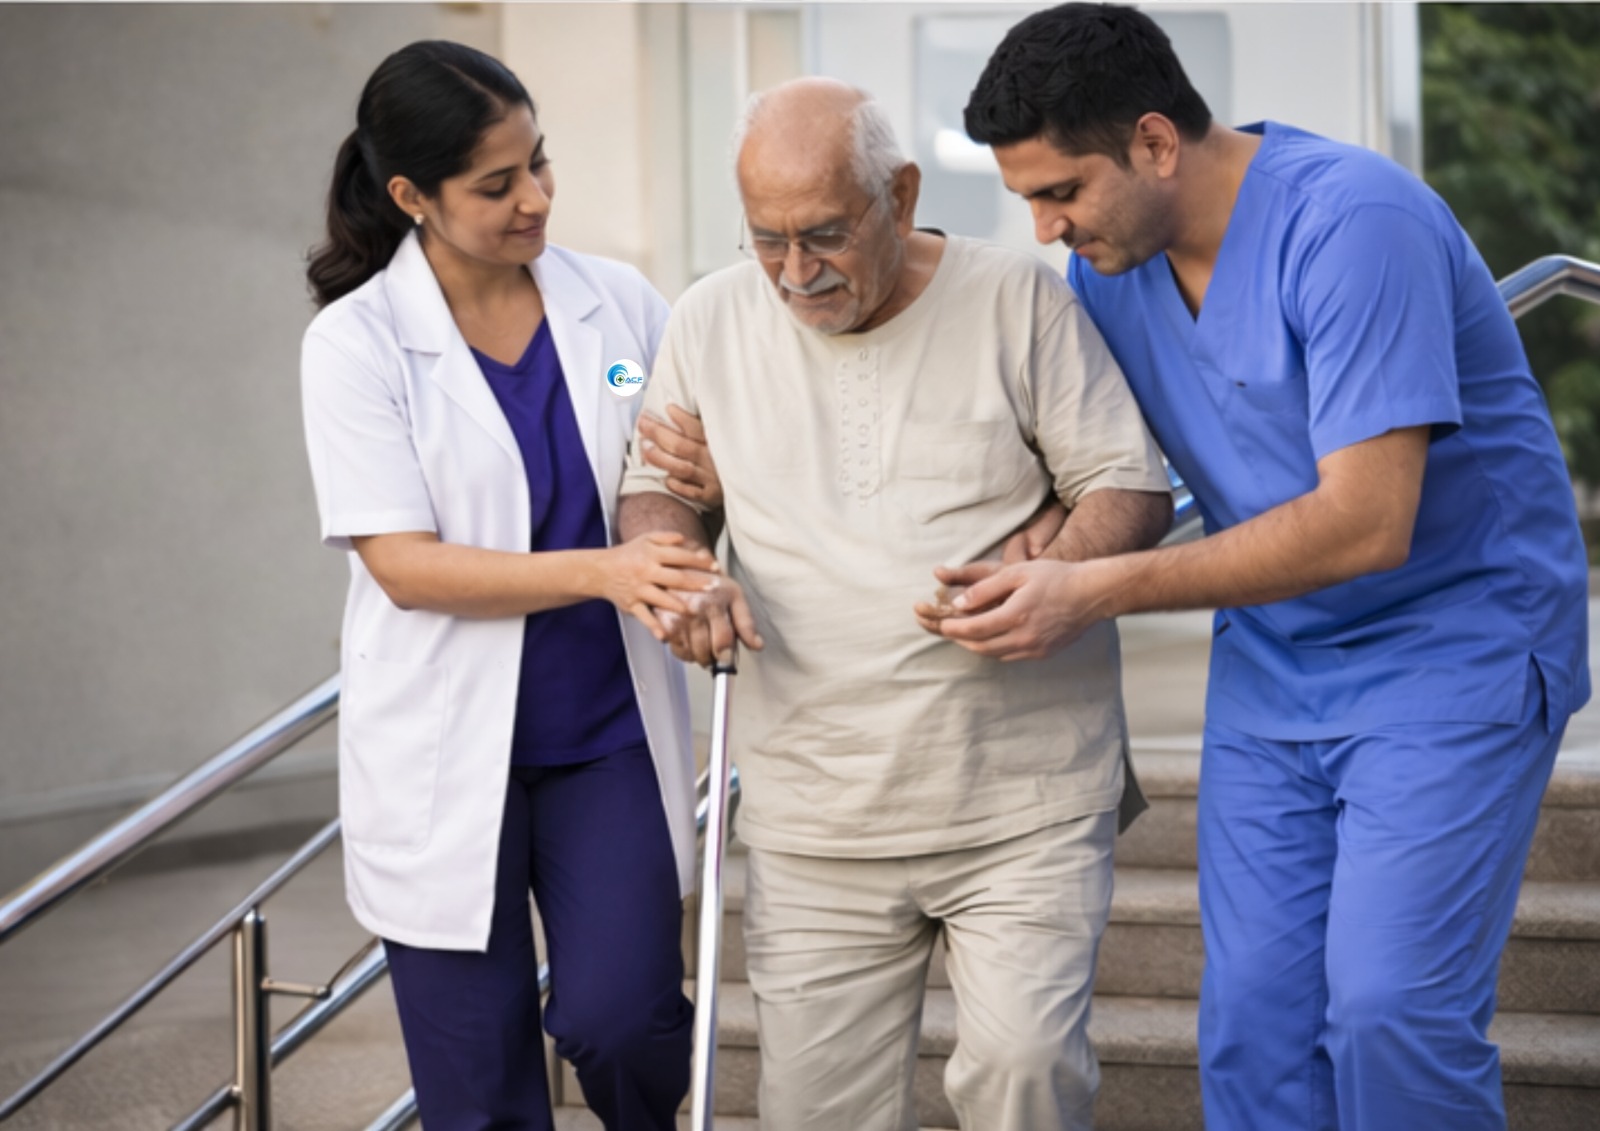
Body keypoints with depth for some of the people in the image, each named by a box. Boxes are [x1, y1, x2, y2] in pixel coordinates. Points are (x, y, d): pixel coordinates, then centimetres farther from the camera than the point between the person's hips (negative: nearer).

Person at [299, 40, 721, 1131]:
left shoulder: (619, 303, 2)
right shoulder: (357, 343, -7)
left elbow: (697, 482, 14)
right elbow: (402, 564, -14)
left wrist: (713, 481, -12)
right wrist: (601, 571, -26)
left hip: (608, 733, 2)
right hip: (447, 753, -2)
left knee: (619, 1014, -9)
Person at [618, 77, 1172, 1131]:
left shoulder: (1017, 300, -3)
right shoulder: (712, 320, 6)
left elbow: (1133, 488, 0)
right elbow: (654, 489, 17)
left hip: (1025, 805, -3)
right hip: (815, 824, 3)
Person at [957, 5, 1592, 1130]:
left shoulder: (1351, 222, -24)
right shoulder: (1109, 259, 0)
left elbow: (1365, 522, -28)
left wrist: (1094, 592, -28)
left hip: (1451, 646, -7)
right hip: (1271, 661, 7)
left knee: (1388, 1013, -16)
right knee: (1252, 1021, 3)